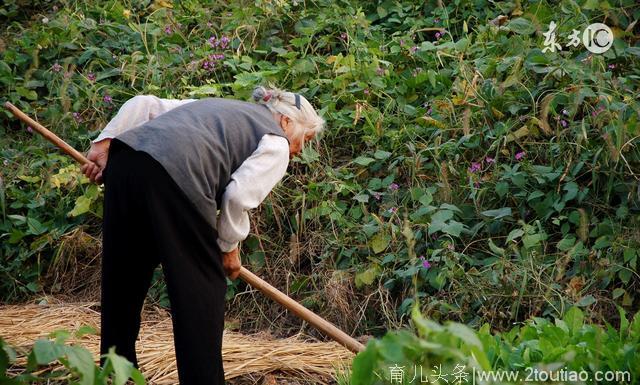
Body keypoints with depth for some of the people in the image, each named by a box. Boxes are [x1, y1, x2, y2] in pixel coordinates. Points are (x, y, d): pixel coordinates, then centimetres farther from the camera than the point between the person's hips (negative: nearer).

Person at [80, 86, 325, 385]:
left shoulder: (217, 106, 34)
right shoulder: (276, 142, 12)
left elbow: (144, 104, 25)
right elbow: (240, 194, -3)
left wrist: (104, 143, 17)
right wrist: (228, 247, 11)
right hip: (173, 179, -8)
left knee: (122, 278, 17)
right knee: (201, 290, 4)